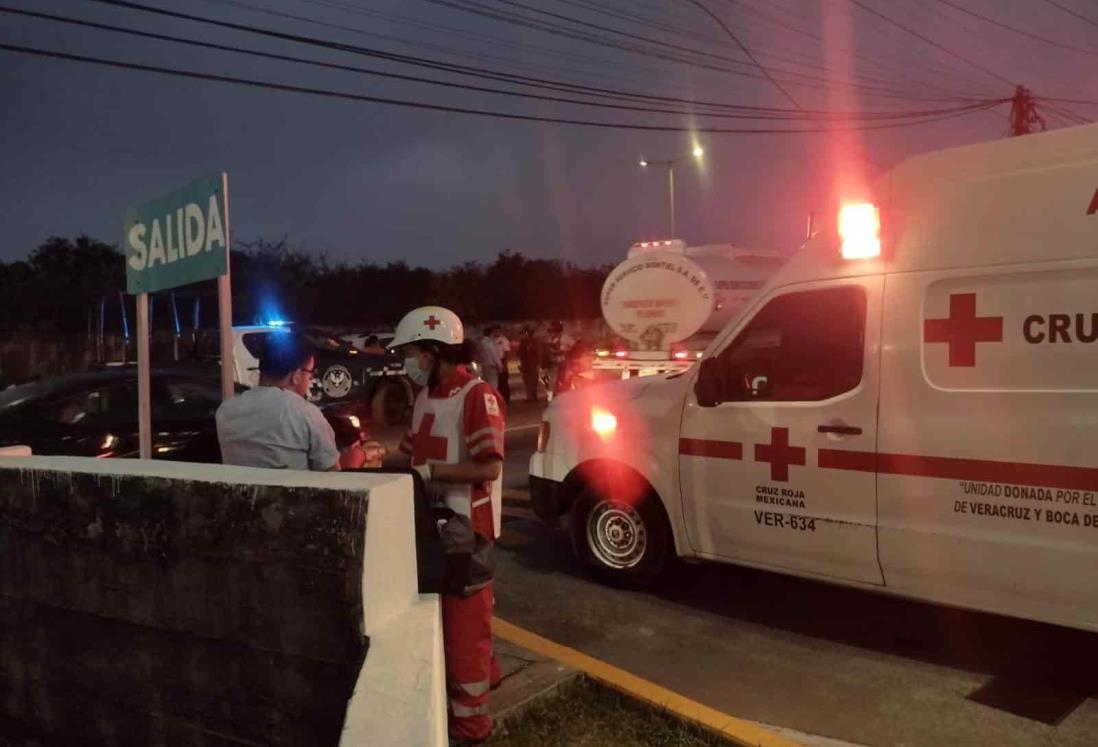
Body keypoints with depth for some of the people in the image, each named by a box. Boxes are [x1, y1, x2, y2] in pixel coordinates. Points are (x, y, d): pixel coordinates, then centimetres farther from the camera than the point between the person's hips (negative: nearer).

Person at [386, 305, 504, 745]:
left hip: (466, 525, -9)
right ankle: (483, 673, 46)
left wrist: (429, 472, -24)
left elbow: (489, 467, -24)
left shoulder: (476, 395, -18)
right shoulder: (426, 395, 8)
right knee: (441, 612, 23)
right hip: (433, 522, 9)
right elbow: (411, 453, 14)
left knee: (464, 621, 2)